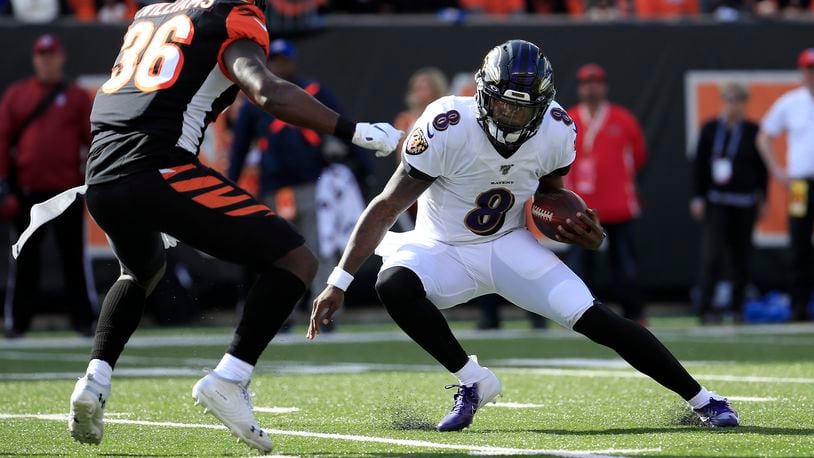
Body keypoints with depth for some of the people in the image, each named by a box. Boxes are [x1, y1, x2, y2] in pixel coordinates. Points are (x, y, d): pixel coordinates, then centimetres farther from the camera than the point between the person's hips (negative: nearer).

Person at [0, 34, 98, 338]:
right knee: (25, 257, 4)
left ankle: (84, 319, 6)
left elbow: (93, 140, 4)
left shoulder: (77, 97, 7)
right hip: (27, 188, 1)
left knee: (74, 256, 1)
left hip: (67, 187, -1)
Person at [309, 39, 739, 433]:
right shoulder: (448, 128, -28)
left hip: (509, 246, 2)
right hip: (443, 251, -2)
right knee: (393, 285, -34)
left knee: (594, 318, -15)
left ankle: (701, 398, -2)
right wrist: (339, 282, -22)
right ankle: (472, 381, -14)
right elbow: (386, 207, -21)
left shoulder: (555, 130, -15)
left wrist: (578, 229, -15)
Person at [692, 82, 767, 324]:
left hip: (745, 203, 2)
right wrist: (697, 197, -2)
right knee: (713, 253, -11)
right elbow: (698, 165, 4)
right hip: (716, 202, -2)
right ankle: (706, 308, -11)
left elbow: (762, 168, 10)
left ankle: (738, 308, 15)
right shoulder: (710, 129, 3)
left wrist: (762, 199, 8)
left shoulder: (753, 132, 5)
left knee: (741, 256, 5)